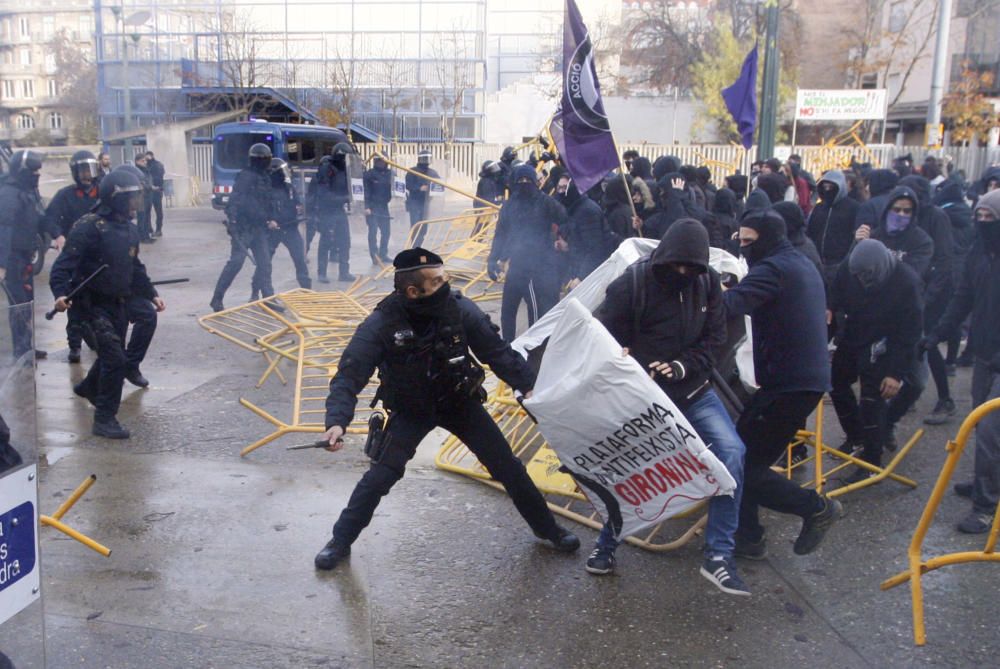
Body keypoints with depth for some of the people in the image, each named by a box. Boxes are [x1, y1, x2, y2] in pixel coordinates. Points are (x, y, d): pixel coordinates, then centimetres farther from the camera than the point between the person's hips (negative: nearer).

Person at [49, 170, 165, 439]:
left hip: (120, 302, 8)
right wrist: (60, 293, -36)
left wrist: (152, 294, 16)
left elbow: (135, 268, 18)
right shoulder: (90, 227, -19)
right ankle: (104, 419, -4)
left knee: (112, 354, 22)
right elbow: (64, 263, -22)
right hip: (95, 303, -8)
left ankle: (88, 387, 53)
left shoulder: (129, 229, 6)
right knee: (115, 358, -15)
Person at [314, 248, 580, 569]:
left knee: (507, 466, 5)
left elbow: (497, 351, -12)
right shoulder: (382, 323, -27)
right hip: (411, 410, -2)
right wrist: (336, 421, -42)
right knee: (380, 476, -10)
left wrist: (528, 385, -19)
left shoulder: (460, 309, -22)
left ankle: (546, 527, 27)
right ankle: (340, 541, 15)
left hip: (459, 401, 2)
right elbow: (350, 374, -28)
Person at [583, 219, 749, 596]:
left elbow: (714, 340, -1)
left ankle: (718, 556, -6)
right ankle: (606, 544, 29)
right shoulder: (633, 282, -16)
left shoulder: (707, 282, -4)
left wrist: (682, 367, -17)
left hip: (693, 392, 3)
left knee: (731, 452, -15)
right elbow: (604, 336, -12)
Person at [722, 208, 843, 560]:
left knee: (746, 465, -7)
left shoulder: (774, 268, -16)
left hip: (788, 383, -10)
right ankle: (748, 538, 20)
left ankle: (817, 507, 8)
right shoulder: (803, 264, 17)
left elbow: (729, 305, -30)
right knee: (743, 450, 14)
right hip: (808, 376, 10)